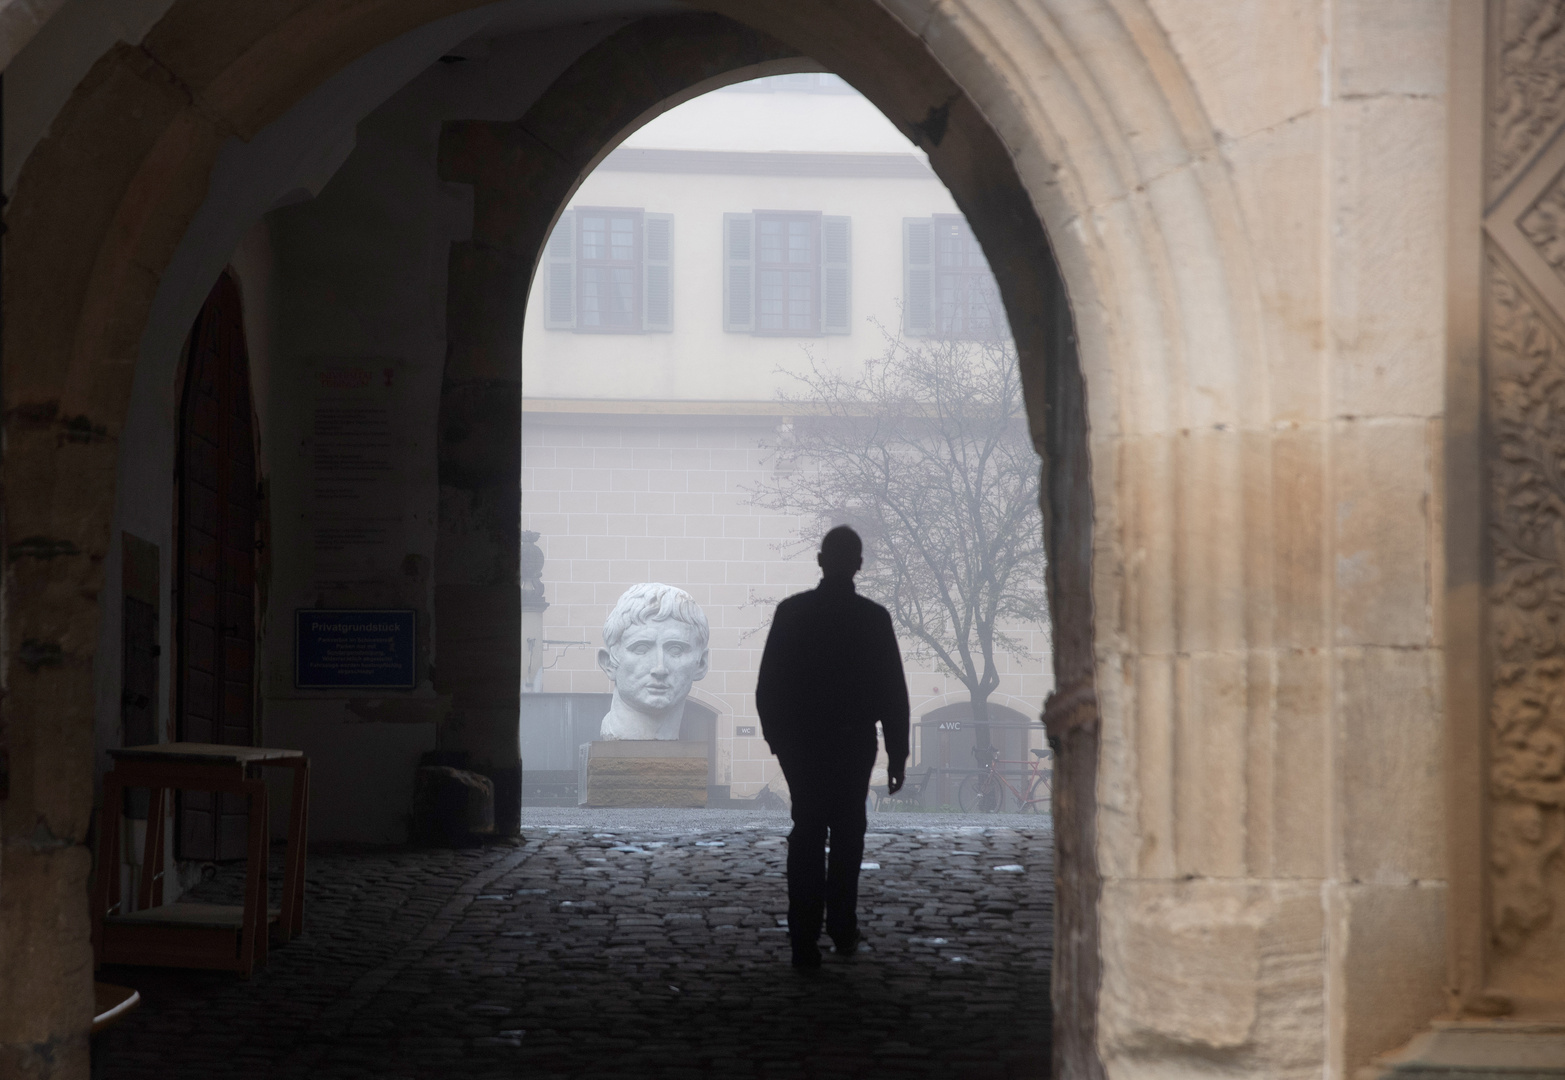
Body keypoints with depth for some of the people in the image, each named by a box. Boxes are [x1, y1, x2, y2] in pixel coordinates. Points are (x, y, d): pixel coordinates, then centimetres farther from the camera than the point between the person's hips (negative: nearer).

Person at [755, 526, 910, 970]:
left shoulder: (791, 612, -7)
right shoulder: (873, 618, -9)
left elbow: (767, 685, -3)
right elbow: (893, 692, -6)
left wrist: (774, 734, 11)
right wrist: (897, 754, 0)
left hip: (799, 743, 1)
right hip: (853, 743, -1)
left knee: (807, 834, 4)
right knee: (847, 834, 16)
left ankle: (805, 941, -3)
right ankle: (842, 930, 19)